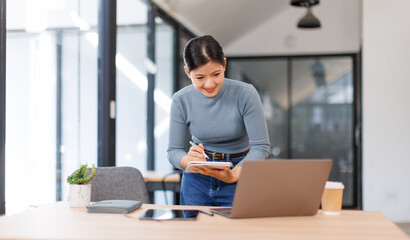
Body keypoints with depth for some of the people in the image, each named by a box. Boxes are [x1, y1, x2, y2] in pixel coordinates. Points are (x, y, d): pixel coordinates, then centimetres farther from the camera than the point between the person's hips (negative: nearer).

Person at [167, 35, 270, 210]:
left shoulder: (245, 94, -16)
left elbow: (261, 147, -15)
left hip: (239, 178, -2)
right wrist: (189, 160, -28)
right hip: (197, 181, 2)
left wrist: (233, 175, -32)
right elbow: (174, 150, -4)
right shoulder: (181, 100, -9)